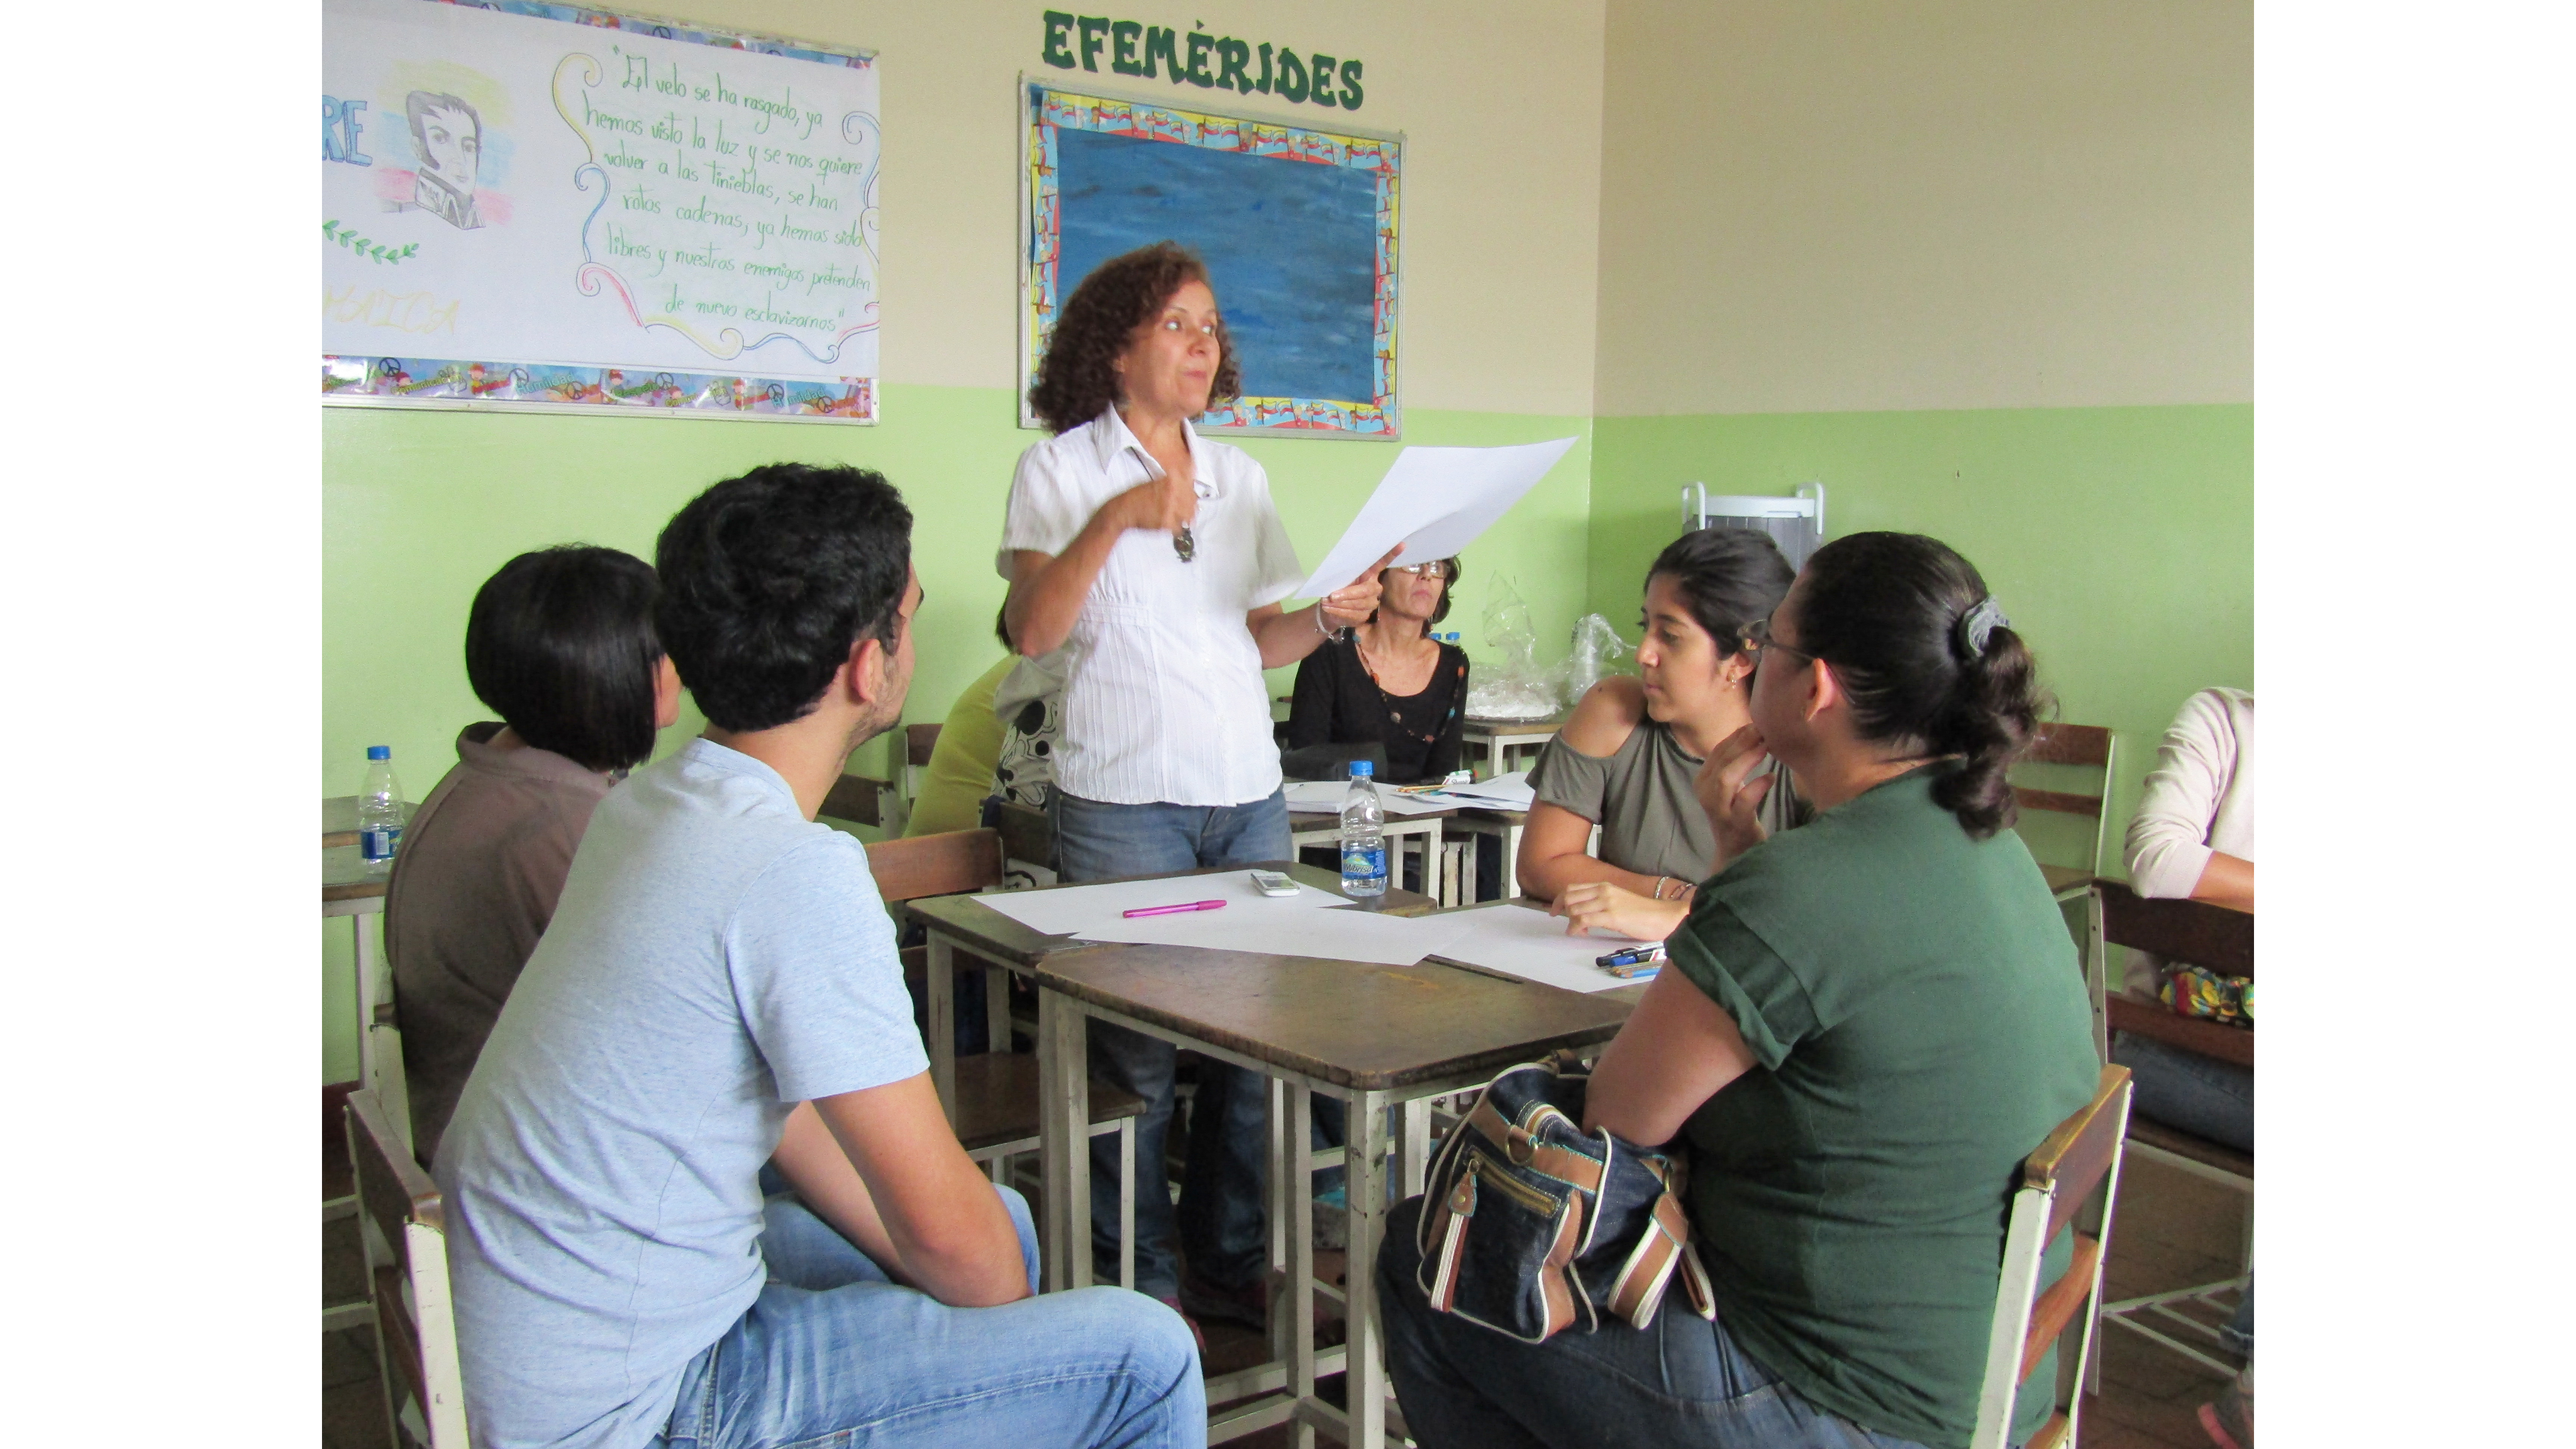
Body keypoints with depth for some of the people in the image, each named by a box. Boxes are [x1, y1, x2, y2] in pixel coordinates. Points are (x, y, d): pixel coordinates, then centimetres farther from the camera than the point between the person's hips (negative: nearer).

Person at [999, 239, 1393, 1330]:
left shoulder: (1239, 476, 17)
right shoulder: (1060, 470, 2)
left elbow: (1257, 643, 17)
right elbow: (1032, 631, -10)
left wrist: (1327, 619, -2)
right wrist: (1113, 520, -20)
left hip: (1248, 797, 5)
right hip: (1122, 800, -5)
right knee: (1135, 1055, -2)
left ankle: (1231, 1262, 23)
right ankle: (1139, 1281, 13)